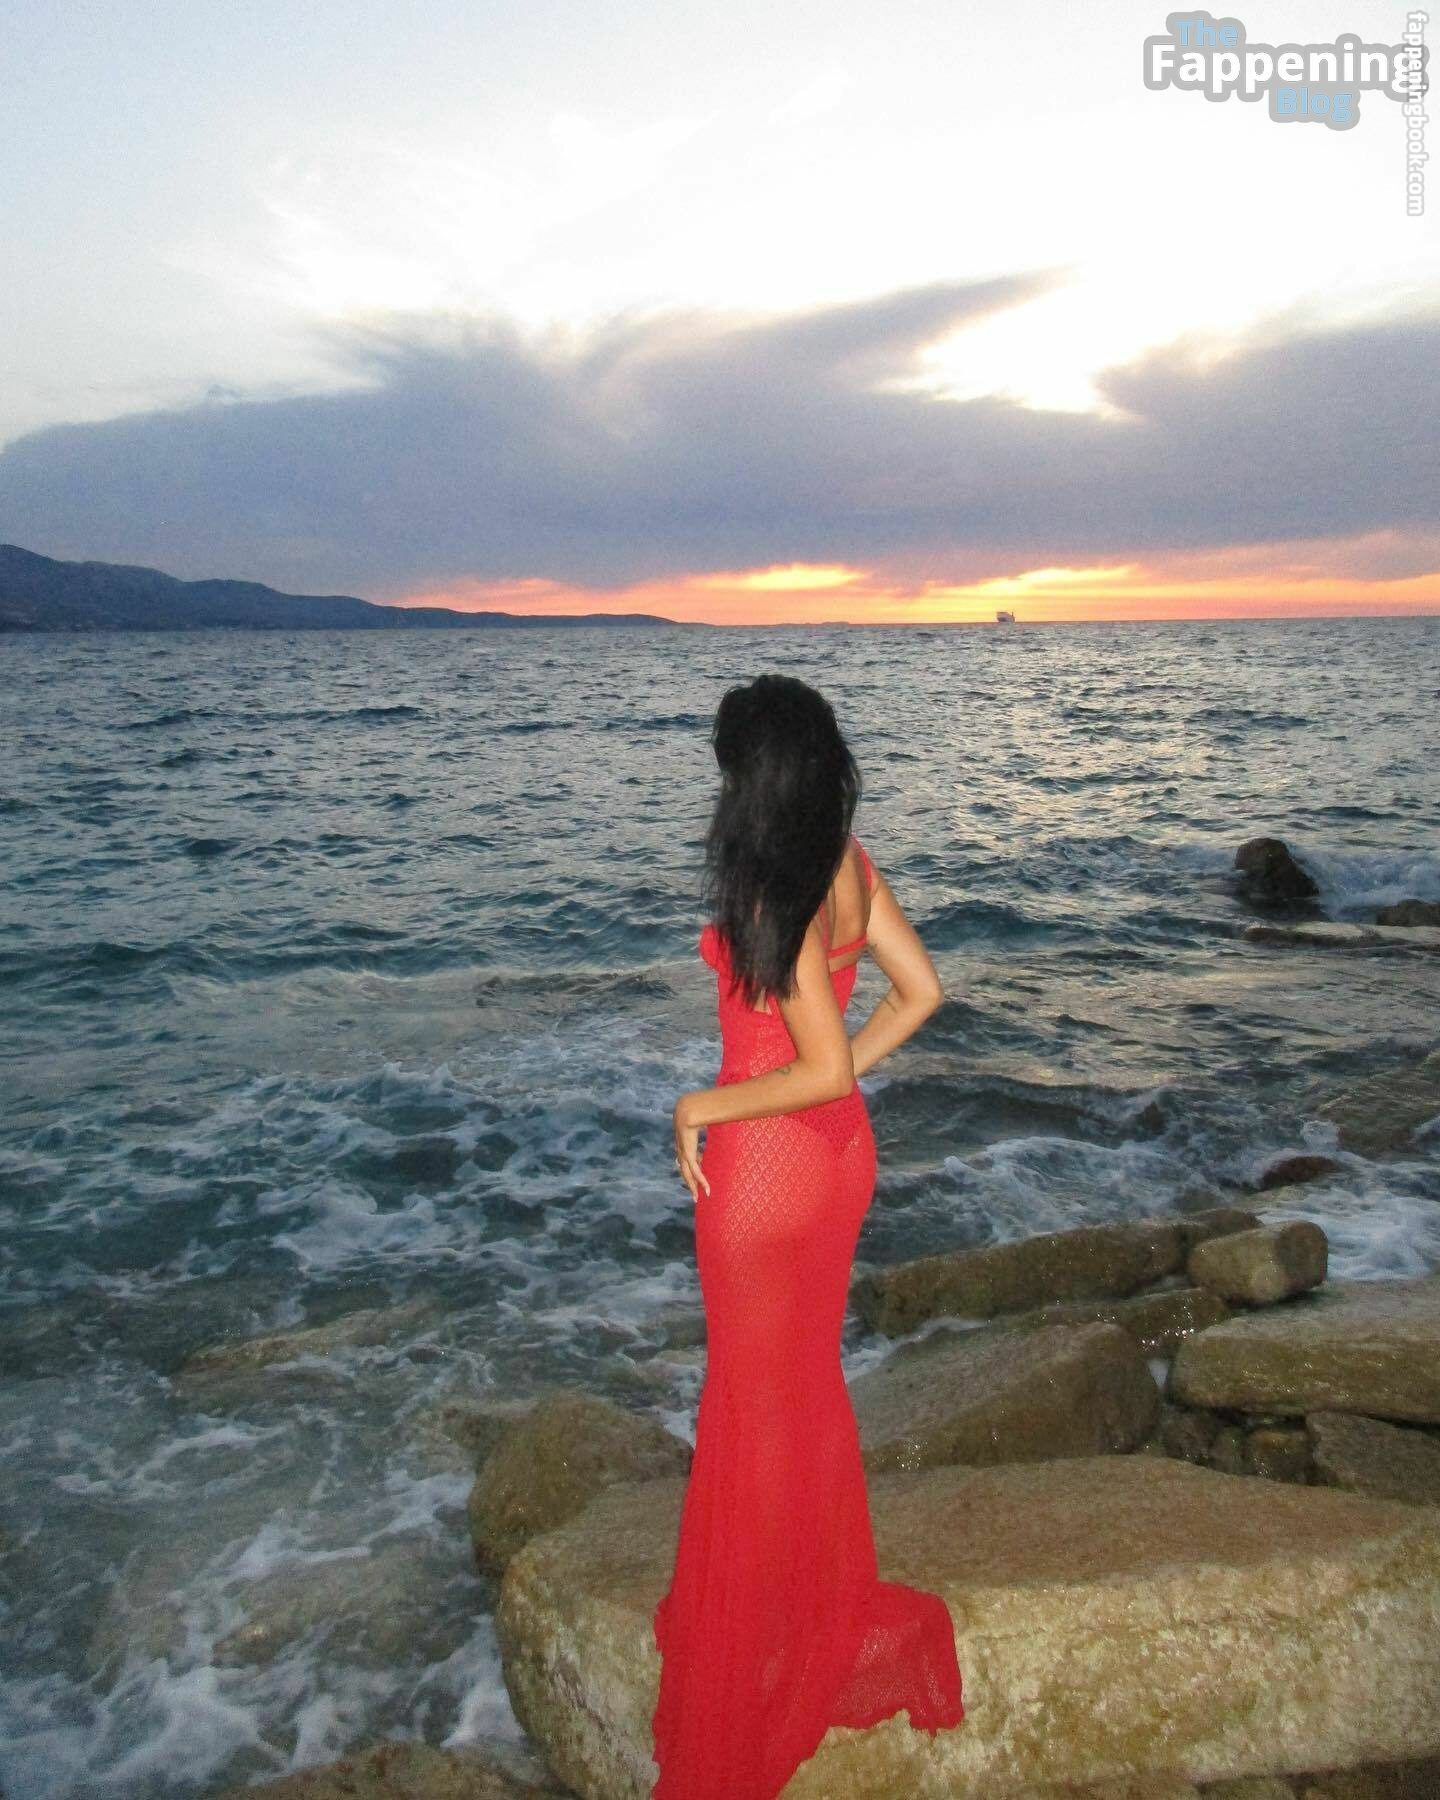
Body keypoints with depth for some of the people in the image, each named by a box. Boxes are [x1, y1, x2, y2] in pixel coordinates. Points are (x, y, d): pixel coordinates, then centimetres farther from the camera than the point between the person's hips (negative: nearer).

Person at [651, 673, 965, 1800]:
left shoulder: (774, 895, -25)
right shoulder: (850, 860, -1)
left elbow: (823, 1070, -26)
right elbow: (920, 991, 6)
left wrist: (701, 1106, -13)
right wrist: (843, 1076, 7)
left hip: (768, 1160, -8)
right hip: (837, 1154, 8)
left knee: (762, 1398, 12)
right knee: (809, 1373, 25)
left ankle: (764, 1634, 34)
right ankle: (831, 1598, 45)